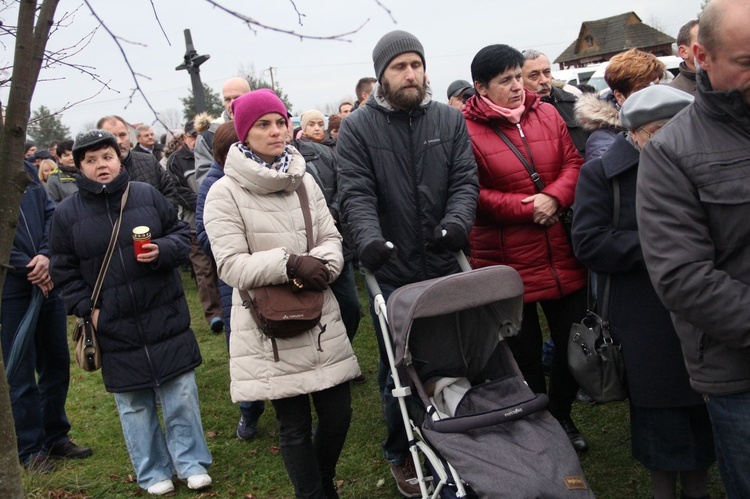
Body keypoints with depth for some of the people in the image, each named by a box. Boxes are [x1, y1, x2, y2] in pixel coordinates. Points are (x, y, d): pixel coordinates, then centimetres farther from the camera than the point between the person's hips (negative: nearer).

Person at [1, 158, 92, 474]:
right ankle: (31, 449, 18)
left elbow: (50, 214, 6)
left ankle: (56, 437, 29)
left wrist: (45, 255, -11)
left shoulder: (26, 170, 9)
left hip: (46, 284, 6)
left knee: (56, 363, 14)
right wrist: (28, 268, -15)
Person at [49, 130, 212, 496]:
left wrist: (163, 250, -15)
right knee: (134, 404, 10)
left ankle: (191, 462, 24)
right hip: (114, 328, 0)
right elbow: (63, 271, 4)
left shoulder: (147, 195, 0)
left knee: (181, 394, 7)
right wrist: (88, 308, -5)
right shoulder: (67, 213, -1)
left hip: (166, 318, 0)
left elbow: (181, 233, 7)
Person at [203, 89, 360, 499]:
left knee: (338, 414, 10)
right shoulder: (225, 194, -6)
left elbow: (331, 239, 9)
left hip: (321, 318, 5)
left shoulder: (304, 181, 10)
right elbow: (231, 266, -12)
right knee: (294, 426, 2)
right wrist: (290, 263, -23)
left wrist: (319, 265, -14)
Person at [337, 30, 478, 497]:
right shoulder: (357, 127, -3)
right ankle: (403, 455, 31)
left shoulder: (450, 119, 5)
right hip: (391, 271, -2)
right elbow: (356, 194, -13)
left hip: (445, 267, 3)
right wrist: (369, 239, -31)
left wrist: (457, 220, -22)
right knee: (398, 369, 10)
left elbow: (465, 179, -1)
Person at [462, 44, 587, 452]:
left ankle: (562, 415, 39)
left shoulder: (546, 114, 7)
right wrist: (527, 208, -16)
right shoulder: (466, 130, -9)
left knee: (574, 342, 15)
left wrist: (554, 197, -13)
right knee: (524, 352, 9)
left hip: (563, 257, 5)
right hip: (507, 264, -5)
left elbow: (573, 162, 7)